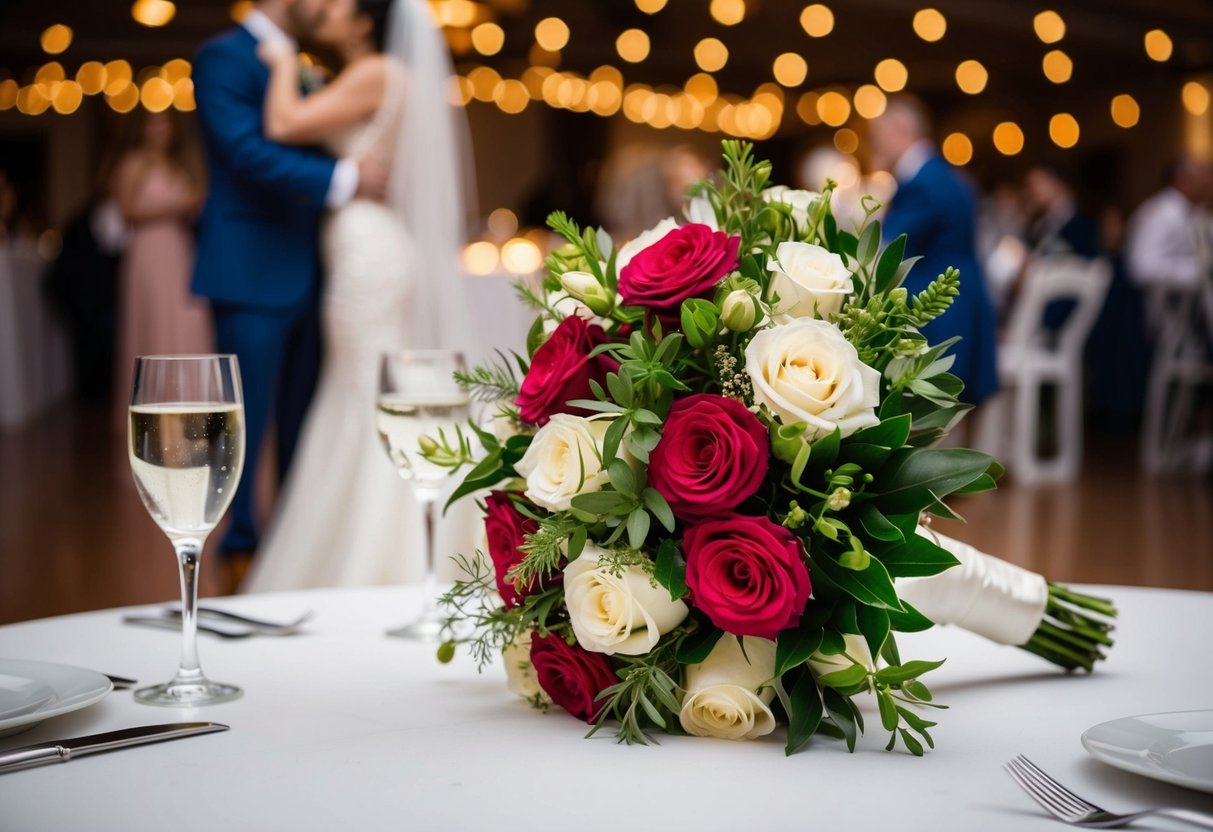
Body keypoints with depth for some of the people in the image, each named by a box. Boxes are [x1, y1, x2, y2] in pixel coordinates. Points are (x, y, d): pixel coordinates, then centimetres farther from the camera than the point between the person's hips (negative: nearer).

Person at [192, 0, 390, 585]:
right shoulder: (224, 57, -7)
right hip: (251, 277, -8)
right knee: (248, 420, -1)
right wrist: (345, 178, -21)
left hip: (303, 275, 8)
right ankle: (241, 552, 10)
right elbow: (248, 152, -19)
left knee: (302, 421, 12)